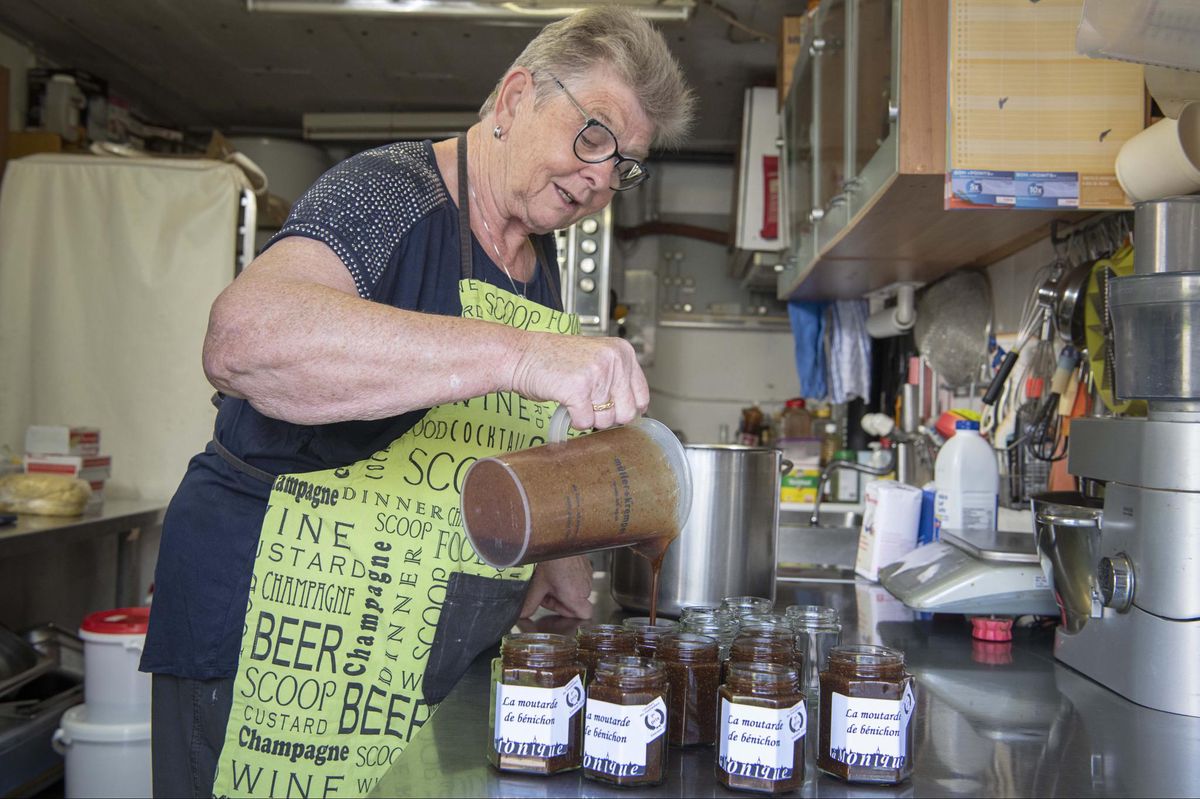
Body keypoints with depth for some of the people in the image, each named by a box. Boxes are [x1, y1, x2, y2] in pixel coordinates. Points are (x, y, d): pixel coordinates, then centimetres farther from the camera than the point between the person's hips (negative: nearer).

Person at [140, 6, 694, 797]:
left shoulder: (539, 260, 11)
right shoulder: (390, 194, -14)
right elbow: (244, 341, -35)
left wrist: (554, 551, 7)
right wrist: (519, 354, -41)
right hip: (292, 638, -7)